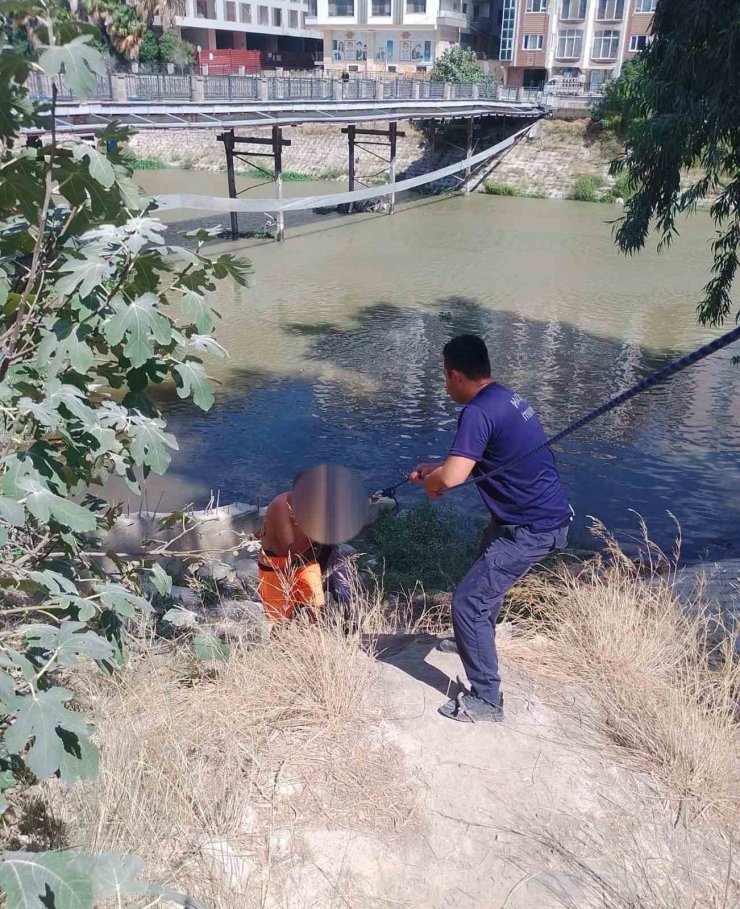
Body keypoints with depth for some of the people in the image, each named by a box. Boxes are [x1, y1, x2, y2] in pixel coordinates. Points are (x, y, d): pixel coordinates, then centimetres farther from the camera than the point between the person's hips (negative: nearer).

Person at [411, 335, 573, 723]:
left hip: (532, 528, -10)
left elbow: (452, 477, -32)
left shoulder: (479, 411, -23)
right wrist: (435, 468, 16)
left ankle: (485, 700, 5)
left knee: (468, 599, -6)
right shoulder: (505, 397, 9)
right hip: (544, 513, 10)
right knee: (486, 574, 30)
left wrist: (431, 483, -10)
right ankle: (474, 640, 54)